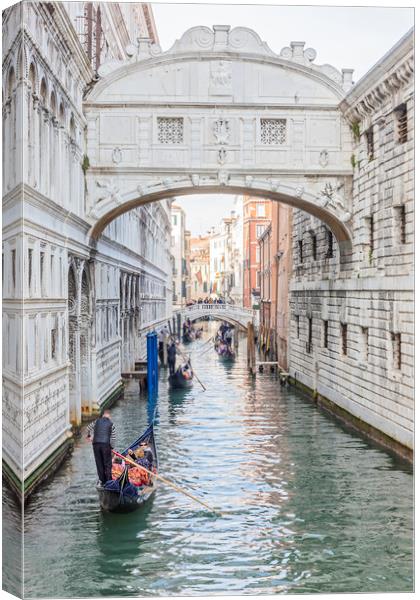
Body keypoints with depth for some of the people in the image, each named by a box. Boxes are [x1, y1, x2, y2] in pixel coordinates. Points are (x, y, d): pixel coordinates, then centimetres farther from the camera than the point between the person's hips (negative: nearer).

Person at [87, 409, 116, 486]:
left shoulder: (97, 421, 9)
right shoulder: (111, 424, 2)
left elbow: (89, 428, 20)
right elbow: (113, 438, 0)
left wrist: (89, 435, 39)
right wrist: (112, 447, 9)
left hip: (96, 444, 3)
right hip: (106, 444, -3)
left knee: (99, 463, 11)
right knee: (107, 464, 5)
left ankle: (102, 480, 13)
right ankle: (109, 481, 3)